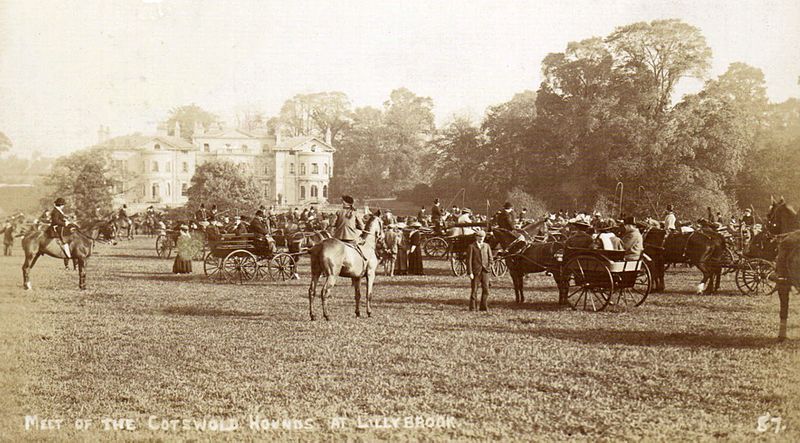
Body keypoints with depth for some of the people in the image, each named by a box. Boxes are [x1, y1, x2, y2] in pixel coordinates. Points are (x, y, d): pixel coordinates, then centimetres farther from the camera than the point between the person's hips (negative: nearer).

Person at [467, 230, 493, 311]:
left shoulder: (486, 246, 12)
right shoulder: (471, 246, 0)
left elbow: (490, 258, 14)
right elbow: (469, 260, -5)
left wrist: (489, 267, -1)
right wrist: (470, 272, -11)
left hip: (485, 271, 3)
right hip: (475, 271, -3)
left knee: (486, 289, 1)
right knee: (474, 290, 0)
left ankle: (484, 306, 9)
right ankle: (472, 307, 8)